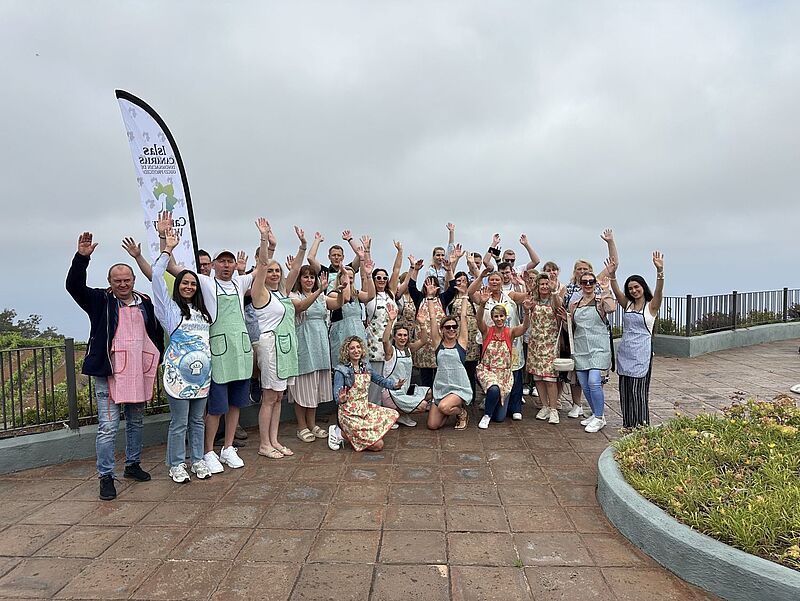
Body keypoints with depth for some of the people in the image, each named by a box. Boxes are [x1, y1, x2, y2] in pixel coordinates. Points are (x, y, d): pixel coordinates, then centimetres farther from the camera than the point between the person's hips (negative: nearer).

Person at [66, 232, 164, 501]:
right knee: (108, 426, -4)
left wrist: (157, 360, 12)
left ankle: (133, 464, 32)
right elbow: (74, 286, -15)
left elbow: (157, 332, 17)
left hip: (139, 373, 4)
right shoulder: (100, 300, -1)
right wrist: (81, 257, -26)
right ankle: (106, 476, 7)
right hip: (108, 374, -4)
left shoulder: (145, 303, 9)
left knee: (136, 422, 16)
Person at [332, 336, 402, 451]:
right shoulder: (341, 370, -15)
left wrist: (394, 385, -3)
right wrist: (341, 399, -46)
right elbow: (337, 392, -23)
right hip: (350, 414, -8)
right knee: (378, 444, -12)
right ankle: (343, 433, 5)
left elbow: (380, 379, 14)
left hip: (366, 408, 8)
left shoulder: (365, 366, 5)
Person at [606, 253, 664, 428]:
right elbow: (616, 291, -5)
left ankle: (641, 426, 4)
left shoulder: (651, 306, -1)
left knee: (638, 390, -5)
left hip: (641, 353, -5)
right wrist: (612, 275, -22)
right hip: (624, 352, 5)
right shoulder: (628, 304, 11)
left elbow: (659, 291, -19)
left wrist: (660, 271, -35)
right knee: (625, 390, 7)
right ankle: (628, 425, 17)